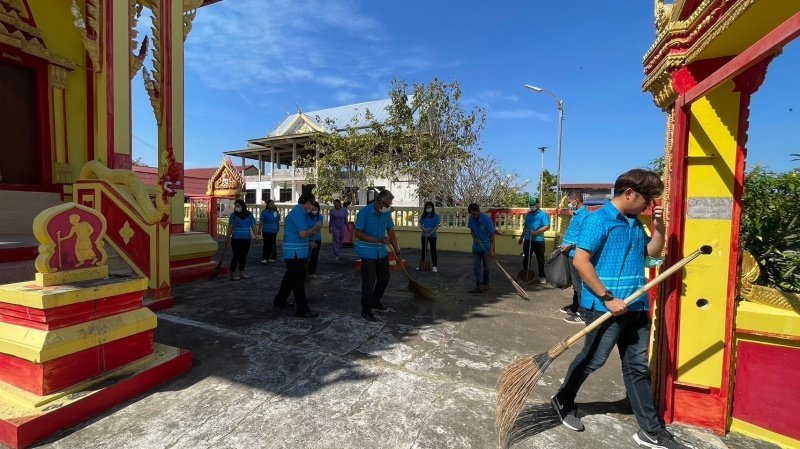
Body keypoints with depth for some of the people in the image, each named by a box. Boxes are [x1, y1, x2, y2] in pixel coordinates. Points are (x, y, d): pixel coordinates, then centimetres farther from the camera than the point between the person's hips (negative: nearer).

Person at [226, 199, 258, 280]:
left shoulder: (249, 215, 5)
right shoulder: (233, 215, -1)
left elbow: (253, 226, 3)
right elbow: (230, 227, -4)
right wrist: (228, 237, -16)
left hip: (246, 239, 3)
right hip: (236, 239, -3)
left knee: (243, 256, 11)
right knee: (236, 256, -6)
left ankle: (241, 273, 21)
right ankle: (232, 274, 2)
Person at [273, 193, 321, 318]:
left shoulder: (297, 211, 14)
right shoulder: (299, 212, -18)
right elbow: (303, 234, -25)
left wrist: (313, 230, 10)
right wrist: (315, 228, -10)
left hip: (294, 252, 10)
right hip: (296, 253, -10)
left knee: (290, 277, 21)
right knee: (298, 280, -6)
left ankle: (280, 300, 35)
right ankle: (302, 309, -1)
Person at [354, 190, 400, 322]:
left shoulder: (387, 213, -2)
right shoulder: (364, 212, -19)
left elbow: (391, 233, 5)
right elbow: (358, 234, -19)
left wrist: (398, 254, 5)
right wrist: (378, 240, -28)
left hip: (382, 252, 7)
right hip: (367, 253, -6)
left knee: (384, 278, 17)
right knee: (369, 282, -2)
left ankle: (375, 303, 37)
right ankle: (366, 311, 15)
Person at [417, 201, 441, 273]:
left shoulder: (436, 216, -4)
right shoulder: (423, 215, 8)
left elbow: (437, 226, -10)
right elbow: (420, 224, 5)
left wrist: (431, 233, -19)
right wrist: (424, 229, -16)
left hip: (432, 235, -4)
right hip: (424, 235, 4)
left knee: (433, 250, -2)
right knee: (424, 250, 11)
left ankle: (434, 266, 0)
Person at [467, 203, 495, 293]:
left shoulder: (486, 219, -21)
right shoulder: (471, 218, -7)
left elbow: (492, 234, -19)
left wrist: (491, 249, -24)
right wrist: (474, 238, -15)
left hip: (486, 247, -4)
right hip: (476, 247, 4)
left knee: (485, 267, 9)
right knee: (476, 266, -1)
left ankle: (485, 284, 26)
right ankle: (479, 286, 1)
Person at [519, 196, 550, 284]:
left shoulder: (543, 214, -6)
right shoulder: (528, 214, 13)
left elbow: (547, 227, -15)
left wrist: (536, 232, -22)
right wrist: (522, 237, 20)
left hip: (538, 240, -5)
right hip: (527, 240, 6)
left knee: (540, 259, 3)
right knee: (526, 258, 11)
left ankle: (542, 276, 13)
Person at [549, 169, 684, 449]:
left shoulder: (635, 223, 12)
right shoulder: (599, 220, -14)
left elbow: (652, 253, 23)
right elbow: (580, 261, -20)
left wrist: (659, 227, 7)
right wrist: (608, 298, -20)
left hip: (636, 307, 8)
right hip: (606, 307, -8)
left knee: (638, 367, 15)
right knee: (593, 360, 7)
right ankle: (563, 401, 29)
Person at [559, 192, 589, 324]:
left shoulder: (584, 215, -16)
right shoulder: (577, 214, 14)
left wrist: (570, 246, -18)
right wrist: (566, 245, 13)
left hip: (578, 254, -10)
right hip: (573, 254, 10)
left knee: (579, 284, -4)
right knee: (576, 283, 19)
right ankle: (575, 307, 32)